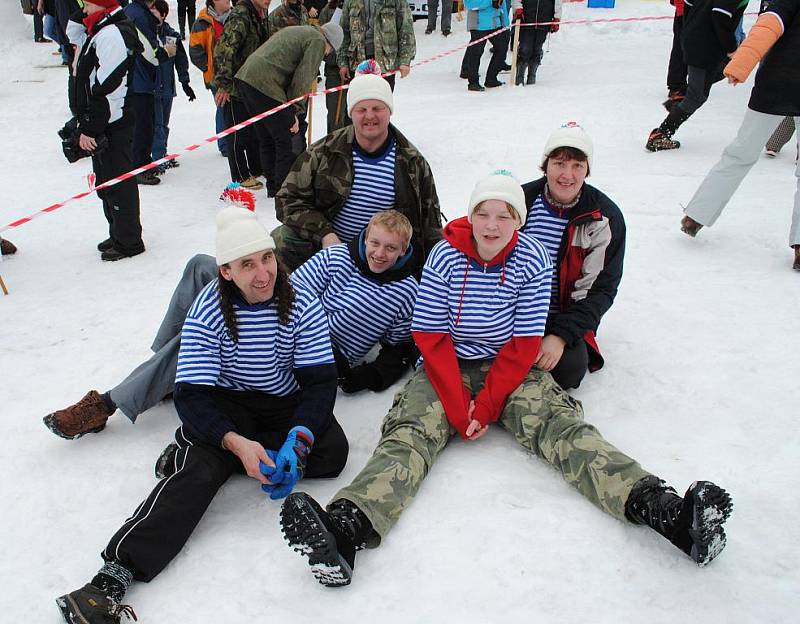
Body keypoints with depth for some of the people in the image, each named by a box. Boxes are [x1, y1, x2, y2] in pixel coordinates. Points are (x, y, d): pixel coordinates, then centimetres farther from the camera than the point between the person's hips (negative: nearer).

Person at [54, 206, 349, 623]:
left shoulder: (301, 305, -13)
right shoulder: (208, 311, -16)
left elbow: (319, 382, -15)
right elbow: (192, 395, -21)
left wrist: (297, 440, -34)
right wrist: (237, 443, -38)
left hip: (285, 404, 2)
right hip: (226, 404, -2)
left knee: (332, 452, -25)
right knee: (201, 467, -31)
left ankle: (191, 452, -18)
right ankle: (114, 574, -38)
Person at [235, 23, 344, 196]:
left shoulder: (294, 31, 29)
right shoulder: (318, 41, 1)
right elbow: (303, 78, -8)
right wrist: (296, 111, -5)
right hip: (265, 85, -9)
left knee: (266, 139, 17)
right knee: (285, 140, 0)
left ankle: (272, 187, 25)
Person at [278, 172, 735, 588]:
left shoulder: (531, 260, -8)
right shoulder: (446, 256, -9)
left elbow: (524, 346, -8)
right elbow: (431, 339, -8)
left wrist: (487, 406, -16)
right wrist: (457, 406, -18)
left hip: (511, 371, 1)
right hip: (447, 368, 0)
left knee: (562, 424, -22)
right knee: (410, 432, -24)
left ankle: (661, 509, -38)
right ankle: (345, 528, -46)